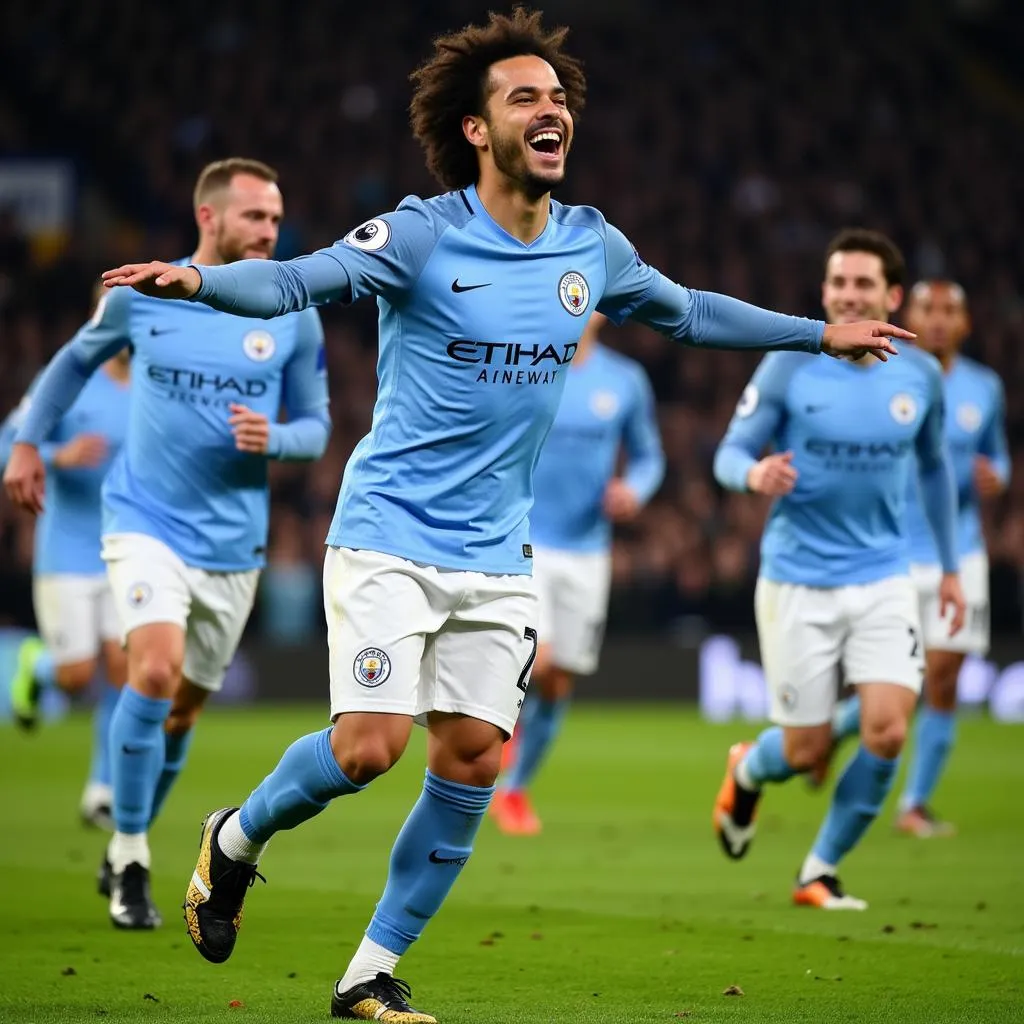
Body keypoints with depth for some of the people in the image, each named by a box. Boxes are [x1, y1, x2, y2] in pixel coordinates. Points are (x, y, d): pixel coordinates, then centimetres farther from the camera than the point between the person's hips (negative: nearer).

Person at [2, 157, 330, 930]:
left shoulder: (293, 316, -2)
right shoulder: (141, 295, -4)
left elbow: (316, 426, 5)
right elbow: (78, 359, 15)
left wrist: (272, 438, -16)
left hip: (233, 541, 3)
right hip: (146, 522, -2)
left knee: (185, 706, 10)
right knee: (155, 672, -22)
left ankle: (126, 852, 31)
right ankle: (131, 860, -10)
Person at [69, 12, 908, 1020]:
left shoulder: (592, 247, 5)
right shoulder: (422, 236, -11)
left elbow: (690, 311, 23)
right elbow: (300, 278, -23)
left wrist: (821, 334, 28)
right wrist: (199, 279, -43)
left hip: (496, 557, 5)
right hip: (390, 536, -5)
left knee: (472, 760, 0)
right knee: (369, 745, -15)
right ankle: (234, 840, 17)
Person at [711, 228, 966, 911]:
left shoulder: (921, 374, 1)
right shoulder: (790, 364, -8)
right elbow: (730, 452, -4)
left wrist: (950, 566, 19)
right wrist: (754, 474, -28)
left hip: (884, 580, 2)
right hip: (797, 581, -2)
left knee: (887, 733, -14)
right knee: (808, 750, 1)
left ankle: (820, 871, 7)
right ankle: (747, 771, 39)